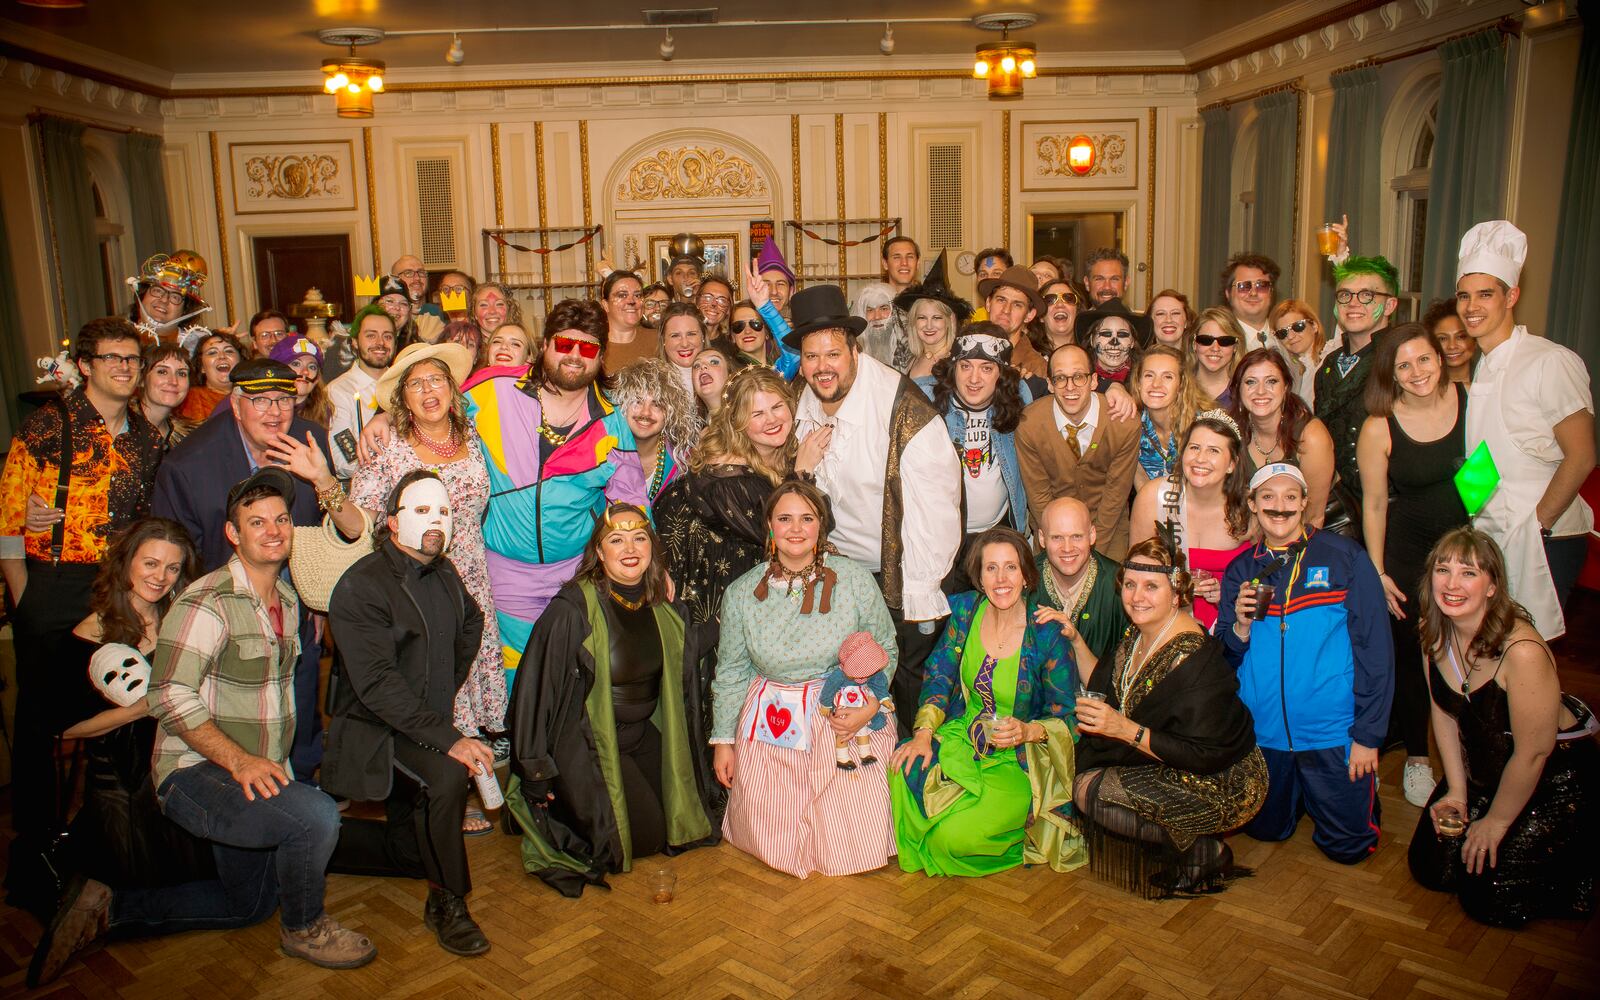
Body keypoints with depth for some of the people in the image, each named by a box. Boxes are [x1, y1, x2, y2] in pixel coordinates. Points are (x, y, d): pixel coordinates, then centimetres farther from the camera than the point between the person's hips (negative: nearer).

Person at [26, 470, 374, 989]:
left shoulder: (287, 601, 10)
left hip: (256, 775, 9)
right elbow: (171, 698, -24)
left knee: (249, 906, 20)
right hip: (195, 774, -9)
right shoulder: (208, 602, -17)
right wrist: (238, 759, -31)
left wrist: (274, 764, 14)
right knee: (316, 814, -31)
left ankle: (107, 908, 26)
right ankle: (304, 928, -4)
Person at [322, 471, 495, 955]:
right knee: (447, 776, -35)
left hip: (426, 725, 8)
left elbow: (471, 622, 26)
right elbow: (377, 685, -27)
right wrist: (448, 738, -33)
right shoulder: (361, 587, -19)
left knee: (414, 852, 12)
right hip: (373, 731, -8)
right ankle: (446, 902, -16)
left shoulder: (444, 573, 3)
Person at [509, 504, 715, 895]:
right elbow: (536, 685, -18)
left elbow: (681, 680, 10)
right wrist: (536, 773, -14)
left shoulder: (663, 608, -1)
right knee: (643, 838, -11)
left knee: (674, 820, 6)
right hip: (587, 741, -6)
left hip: (643, 735, 7)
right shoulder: (573, 608, -21)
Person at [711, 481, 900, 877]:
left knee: (857, 846, -7)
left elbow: (886, 649, 3)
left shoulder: (855, 580, -5)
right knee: (770, 841, -2)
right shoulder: (742, 593, 1)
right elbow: (730, 672, 10)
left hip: (846, 717, -1)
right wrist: (723, 739, 9)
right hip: (771, 722, 1)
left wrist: (870, 705, -13)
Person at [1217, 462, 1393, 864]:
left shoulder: (1344, 557, -8)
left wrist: (1368, 736, -10)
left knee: (1348, 844, 6)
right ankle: (1296, 794, 46)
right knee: (1266, 829, 17)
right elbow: (1224, 661, 4)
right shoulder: (1240, 571, 3)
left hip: (1332, 731, -3)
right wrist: (1241, 625, -18)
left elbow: (1375, 649, -7)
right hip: (1262, 733, 3)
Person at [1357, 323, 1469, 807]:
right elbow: (1374, 504, -5)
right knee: (1408, 651, 4)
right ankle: (1416, 754, 24)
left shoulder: (1472, 400, -8)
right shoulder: (1379, 428, -12)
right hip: (1408, 548, -1)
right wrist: (1378, 574, -3)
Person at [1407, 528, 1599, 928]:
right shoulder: (1434, 632, -12)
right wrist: (1456, 790, 2)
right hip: (1483, 766, 6)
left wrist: (1496, 822, -10)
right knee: (1430, 868, 7)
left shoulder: (1522, 651, -33)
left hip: (1555, 772, -6)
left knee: (1491, 902, -5)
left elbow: (1533, 753, -23)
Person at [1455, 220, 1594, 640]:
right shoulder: (1481, 369, 12)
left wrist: (1538, 525, -12)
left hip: (1543, 540, -7)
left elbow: (1581, 456, -14)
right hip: (1488, 535, 7)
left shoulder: (1550, 361, -12)